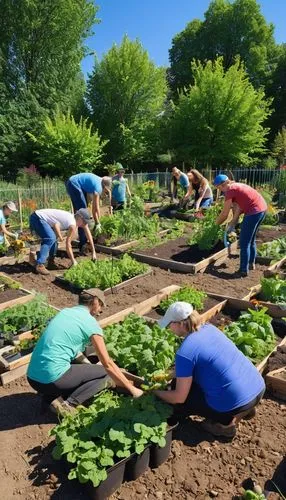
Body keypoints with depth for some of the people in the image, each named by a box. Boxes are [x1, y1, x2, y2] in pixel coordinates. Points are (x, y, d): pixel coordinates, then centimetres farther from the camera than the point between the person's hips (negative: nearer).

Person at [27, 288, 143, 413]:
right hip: (52, 379, -8)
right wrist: (132, 389, 5)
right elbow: (108, 364, -5)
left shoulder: (64, 312, 14)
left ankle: (51, 396, 10)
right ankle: (67, 404, -6)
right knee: (105, 374, 8)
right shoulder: (90, 323, -7)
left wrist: (91, 366, 36)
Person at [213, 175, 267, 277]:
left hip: (254, 212, -10)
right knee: (251, 239, 23)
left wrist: (215, 224, 8)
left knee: (244, 242, -1)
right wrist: (233, 224, 10)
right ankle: (251, 263, 34)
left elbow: (224, 214, -6)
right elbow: (238, 208, 12)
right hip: (262, 208, 10)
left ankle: (244, 270, 3)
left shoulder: (230, 190, -11)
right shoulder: (236, 186, 16)